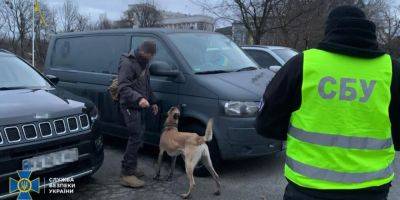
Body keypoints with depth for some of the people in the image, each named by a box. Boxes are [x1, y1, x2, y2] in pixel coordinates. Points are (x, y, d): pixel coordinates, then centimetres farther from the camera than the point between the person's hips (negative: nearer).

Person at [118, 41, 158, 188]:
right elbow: (123, 87, -24)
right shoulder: (127, 63, -14)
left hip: (139, 106, 9)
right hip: (130, 107, -9)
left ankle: (130, 167, 25)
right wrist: (139, 98, -38)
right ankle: (127, 175, -7)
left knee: (136, 137, 13)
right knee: (136, 138, -13)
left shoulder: (143, 64, 16)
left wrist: (152, 101, 23)